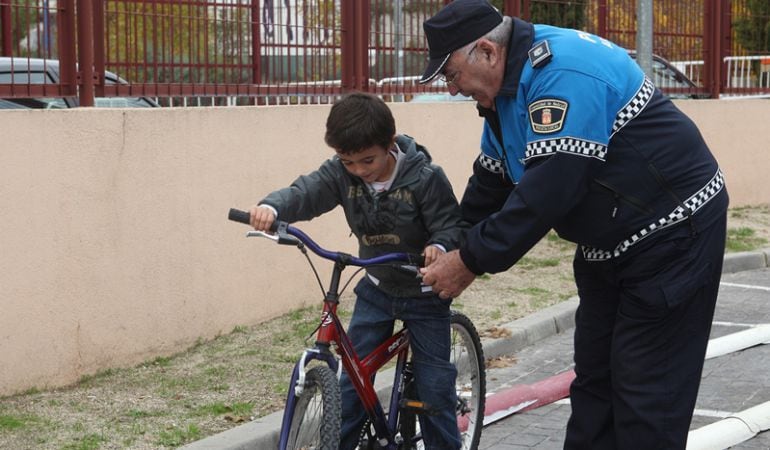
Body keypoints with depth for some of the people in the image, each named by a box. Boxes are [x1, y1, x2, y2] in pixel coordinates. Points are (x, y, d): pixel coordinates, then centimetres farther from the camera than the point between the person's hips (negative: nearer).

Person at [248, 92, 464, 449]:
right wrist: (271, 207, -49)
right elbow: (305, 192, -28)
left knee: (433, 385, 2)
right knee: (351, 376, 3)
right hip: (377, 289, 4)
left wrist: (440, 245, -42)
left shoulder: (425, 177, -23)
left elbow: (451, 224, -19)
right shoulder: (341, 172, -14)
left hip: (424, 293, -4)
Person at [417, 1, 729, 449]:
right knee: (593, 377, 13)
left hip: (672, 233, -10)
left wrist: (471, 262, -23)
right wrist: (452, 251, 5)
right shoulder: (508, 87, 6)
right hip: (609, 242, 10)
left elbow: (548, 188, -31)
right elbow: (490, 184, 13)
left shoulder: (561, 72, -26)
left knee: (646, 388, -7)